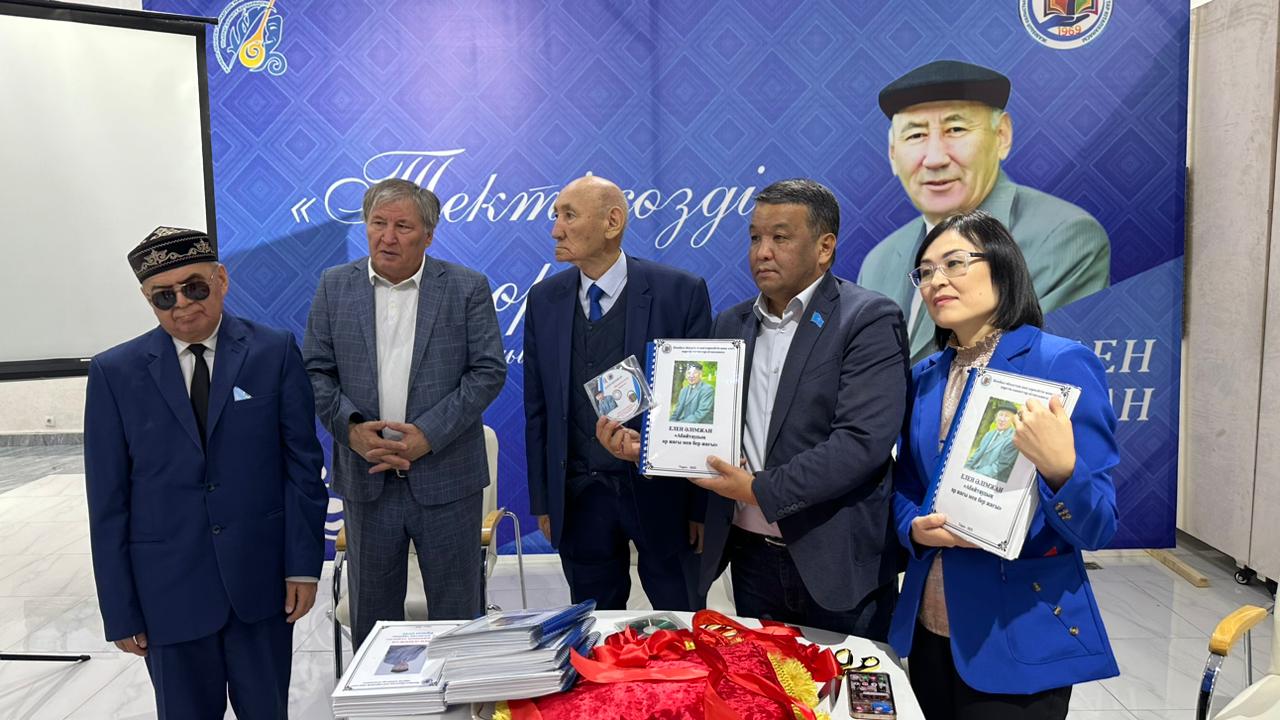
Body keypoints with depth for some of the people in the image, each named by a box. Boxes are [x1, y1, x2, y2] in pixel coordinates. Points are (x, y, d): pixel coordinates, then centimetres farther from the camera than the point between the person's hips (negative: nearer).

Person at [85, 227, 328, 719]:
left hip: (261, 578, 0)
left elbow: (303, 464, -2)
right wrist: (120, 609, -1)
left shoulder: (275, 352, -4)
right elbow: (108, 500, 0)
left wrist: (304, 565, -4)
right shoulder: (115, 373, -2)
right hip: (169, 588, 1)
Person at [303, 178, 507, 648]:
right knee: (371, 613, 15)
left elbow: (489, 370, -6)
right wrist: (351, 427, -11)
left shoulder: (468, 288, -2)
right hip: (366, 478, 2)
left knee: (457, 611, 9)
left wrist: (428, 434, -15)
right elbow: (315, 370, 6)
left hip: (446, 477, -2)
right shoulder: (335, 287, 6)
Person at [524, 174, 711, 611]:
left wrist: (703, 504, -6)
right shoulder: (544, 299, 2)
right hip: (578, 496, 3)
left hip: (661, 493, -3)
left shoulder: (681, 292, -10)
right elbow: (537, 408, 6)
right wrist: (541, 500, 6)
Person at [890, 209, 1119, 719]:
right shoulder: (924, 378, 5)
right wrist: (916, 528, -9)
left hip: (1019, 634, -5)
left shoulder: (1063, 363, -12)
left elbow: (1096, 529, -14)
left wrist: (1059, 467, -33)